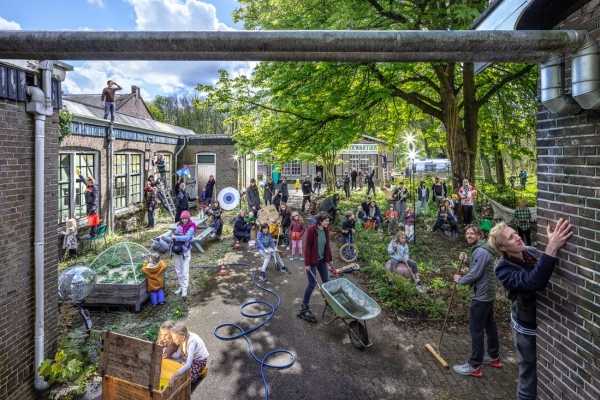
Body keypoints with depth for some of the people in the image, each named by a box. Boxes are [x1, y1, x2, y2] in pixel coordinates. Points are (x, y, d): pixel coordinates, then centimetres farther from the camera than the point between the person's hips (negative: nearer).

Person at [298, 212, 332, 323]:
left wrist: (328, 260, 10)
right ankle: (304, 308, 9)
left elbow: (327, 245, 9)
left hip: (322, 260, 6)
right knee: (312, 283, -4)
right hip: (312, 261, -6)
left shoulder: (326, 230, 0)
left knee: (326, 281, 13)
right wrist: (307, 263, -16)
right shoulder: (311, 230, -20)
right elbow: (307, 247, -17)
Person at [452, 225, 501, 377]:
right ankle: (494, 357, 35)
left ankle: (474, 366, 3)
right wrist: (467, 260, 2)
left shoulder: (481, 251, -21)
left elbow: (474, 275, -22)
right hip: (488, 294, 10)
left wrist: (459, 280, -6)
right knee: (490, 325, 20)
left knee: (476, 330, -4)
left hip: (481, 296, -10)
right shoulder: (481, 249, 11)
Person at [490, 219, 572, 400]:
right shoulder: (503, 269, -24)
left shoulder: (531, 251, -5)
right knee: (530, 374, 9)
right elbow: (533, 282, -42)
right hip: (528, 328, -6)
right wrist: (552, 248, -49)